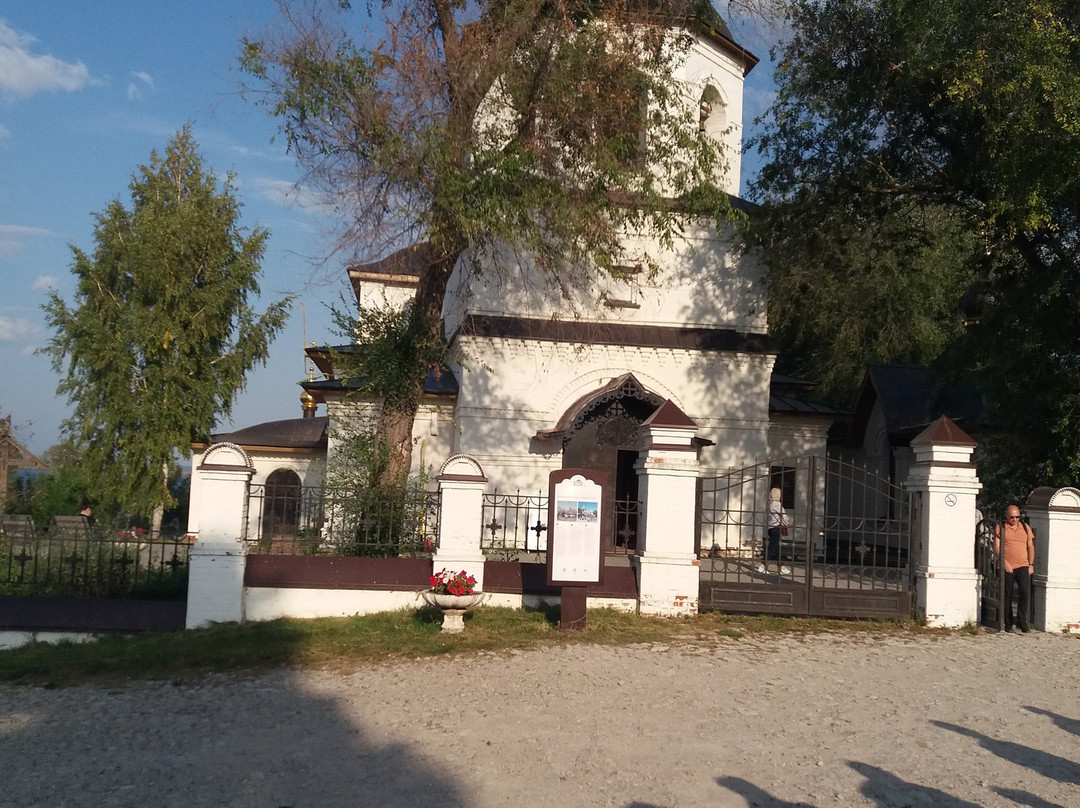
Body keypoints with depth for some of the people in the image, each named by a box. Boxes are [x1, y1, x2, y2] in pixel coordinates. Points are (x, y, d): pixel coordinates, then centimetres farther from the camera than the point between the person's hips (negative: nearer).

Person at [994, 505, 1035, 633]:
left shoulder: (1025, 528, 11)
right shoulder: (1000, 528, 3)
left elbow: (1030, 547, 14)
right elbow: (996, 547, -3)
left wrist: (1031, 564, 7)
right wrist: (1004, 562, -13)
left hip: (1023, 566, 2)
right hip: (1006, 568, -2)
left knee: (1025, 592, -12)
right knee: (1007, 596, 3)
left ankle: (1022, 622, -3)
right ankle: (1008, 624, 12)